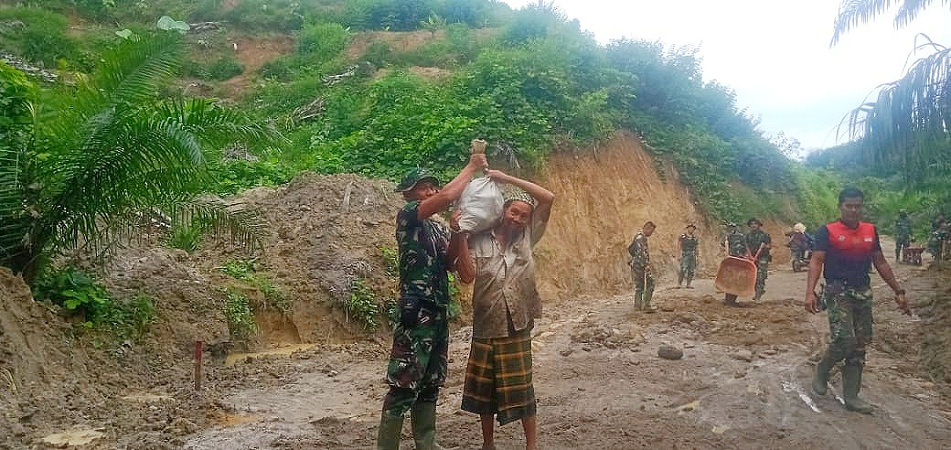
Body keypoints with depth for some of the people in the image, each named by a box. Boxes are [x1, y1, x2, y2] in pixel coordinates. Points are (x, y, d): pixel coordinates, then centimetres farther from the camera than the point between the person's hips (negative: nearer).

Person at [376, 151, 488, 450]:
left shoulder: (437, 228, 20)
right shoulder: (407, 216, -4)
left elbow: (448, 262, 7)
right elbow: (448, 196, -18)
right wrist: (471, 167, -6)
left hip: (438, 312, 9)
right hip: (416, 312, -9)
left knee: (430, 385, 14)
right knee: (403, 385, -8)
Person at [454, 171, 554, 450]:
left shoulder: (527, 237, 2)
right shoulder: (479, 240, -3)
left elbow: (548, 198, -6)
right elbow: (467, 276, -15)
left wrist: (507, 178, -9)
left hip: (517, 328, -1)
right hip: (485, 327, 1)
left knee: (521, 390, 5)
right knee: (484, 390, 14)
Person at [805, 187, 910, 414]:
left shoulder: (870, 231, 10)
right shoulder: (827, 231, -6)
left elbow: (880, 263, 16)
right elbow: (816, 262, -13)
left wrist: (898, 291, 14)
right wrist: (810, 293, -25)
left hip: (863, 293, 6)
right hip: (838, 291, -6)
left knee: (859, 347, 7)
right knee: (844, 340, -20)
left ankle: (851, 396, 15)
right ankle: (822, 370, 9)